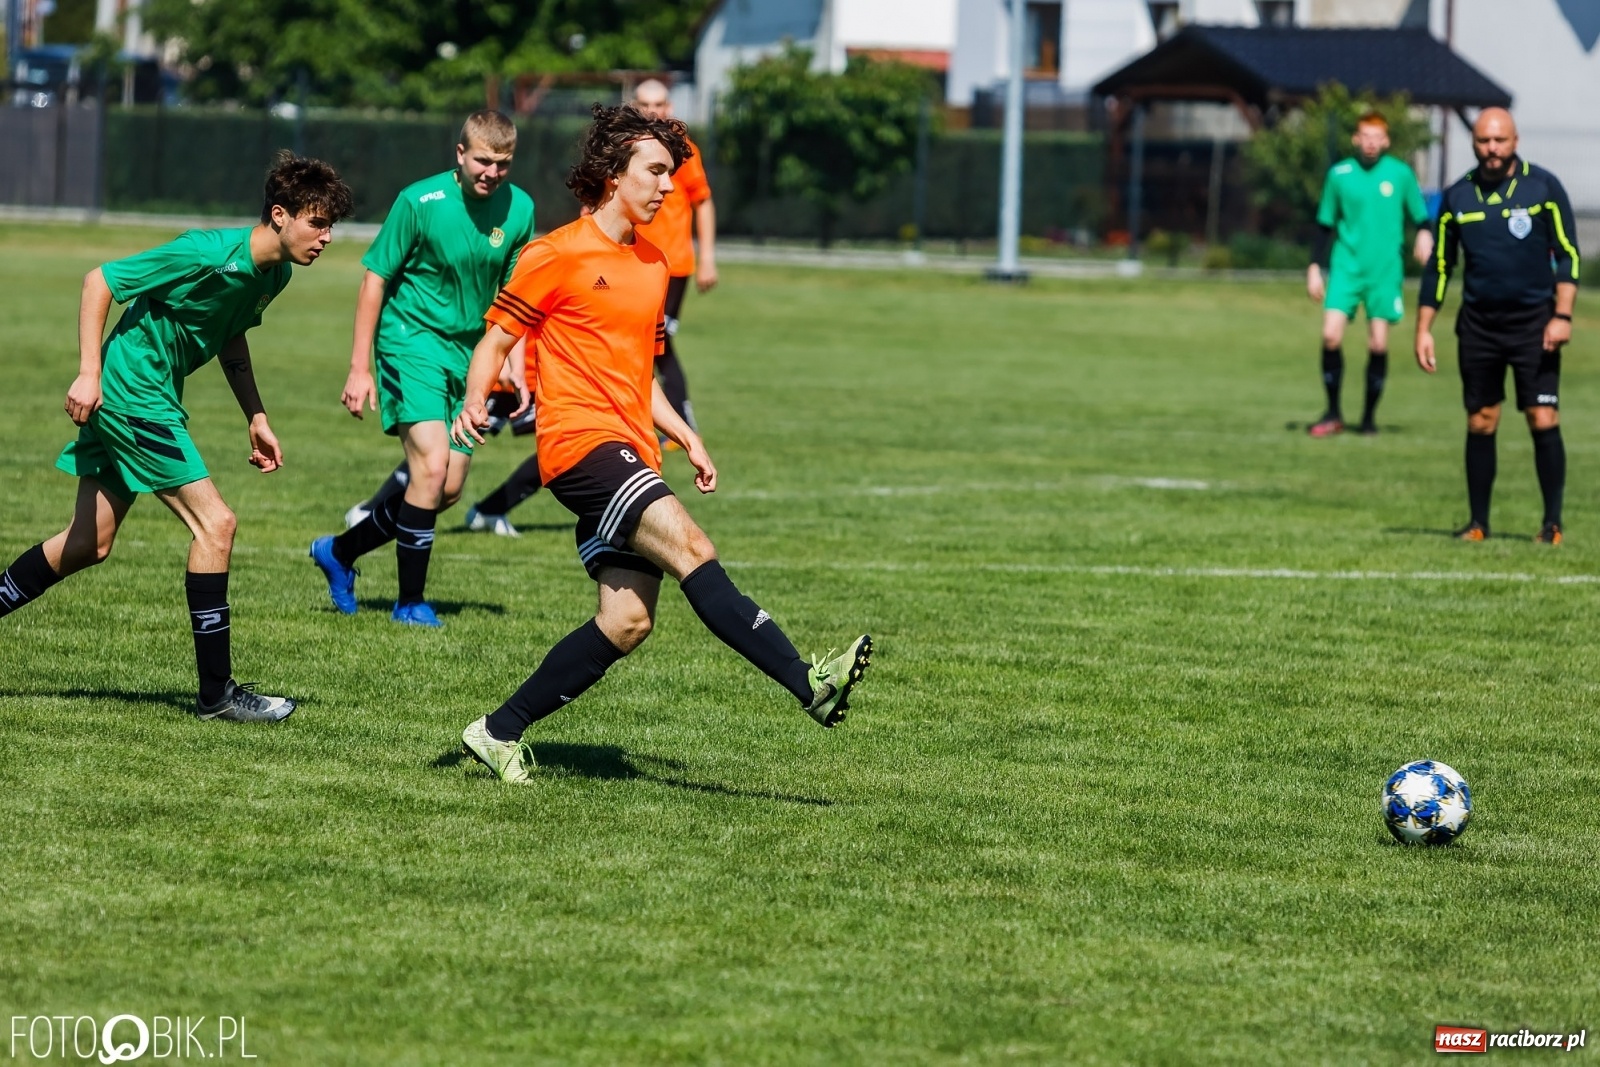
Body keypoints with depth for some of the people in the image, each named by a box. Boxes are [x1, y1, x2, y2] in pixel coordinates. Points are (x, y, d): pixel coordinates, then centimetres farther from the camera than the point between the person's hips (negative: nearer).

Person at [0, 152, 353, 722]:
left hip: (154, 397, 9)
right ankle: (216, 692, -6)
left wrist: (256, 417, 15)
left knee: (88, 545, 14)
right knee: (215, 525, -11)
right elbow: (100, 280, -19)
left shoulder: (273, 274, 4)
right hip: (129, 391, -9)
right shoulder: (208, 254, -23)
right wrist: (89, 373, -23)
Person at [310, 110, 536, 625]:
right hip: (411, 340, -6)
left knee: (448, 490, 5)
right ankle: (410, 601, -7)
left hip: (468, 352, 6)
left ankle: (340, 550, 26)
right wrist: (360, 366, -8)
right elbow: (376, 278, -6)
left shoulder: (518, 209, -1)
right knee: (432, 466, -20)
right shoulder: (420, 201, -13)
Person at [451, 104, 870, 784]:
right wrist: (474, 402, -20)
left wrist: (683, 435, 17)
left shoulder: (652, 264, 20)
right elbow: (497, 337, -1)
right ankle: (808, 683, -36)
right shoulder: (558, 255, -3)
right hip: (581, 443, -8)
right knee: (689, 548, -24)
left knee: (626, 622, -1)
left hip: (631, 458, 8)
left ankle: (500, 733, 11)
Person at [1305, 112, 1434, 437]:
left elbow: (1420, 216, 9)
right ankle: (1334, 414, 2)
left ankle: (1369, 416, 12)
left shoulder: (1401, 174, 2)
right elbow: (1326, 225, 11)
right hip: (1346, 267, 1)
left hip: (1385, 271, -1)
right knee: (1331, 335, -12)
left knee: (1378, 344, -4)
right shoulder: (1339, 174, 4)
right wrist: (1316, 267, 7)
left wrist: (1424, 235, -13)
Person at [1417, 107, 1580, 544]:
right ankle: (1478, 522, 12)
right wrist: (1424, 329, 8)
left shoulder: (1543, 187, -2)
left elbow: (1567, 253, -3)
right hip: (1478, 323, 3)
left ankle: (1552, 523, -1)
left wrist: (1562, 316, -12)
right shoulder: (1457, 197, 6)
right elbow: (1439, 265, 12)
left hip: (1533, 322, -3)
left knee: (1543, 421, -8)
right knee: (1480, 424, 3)